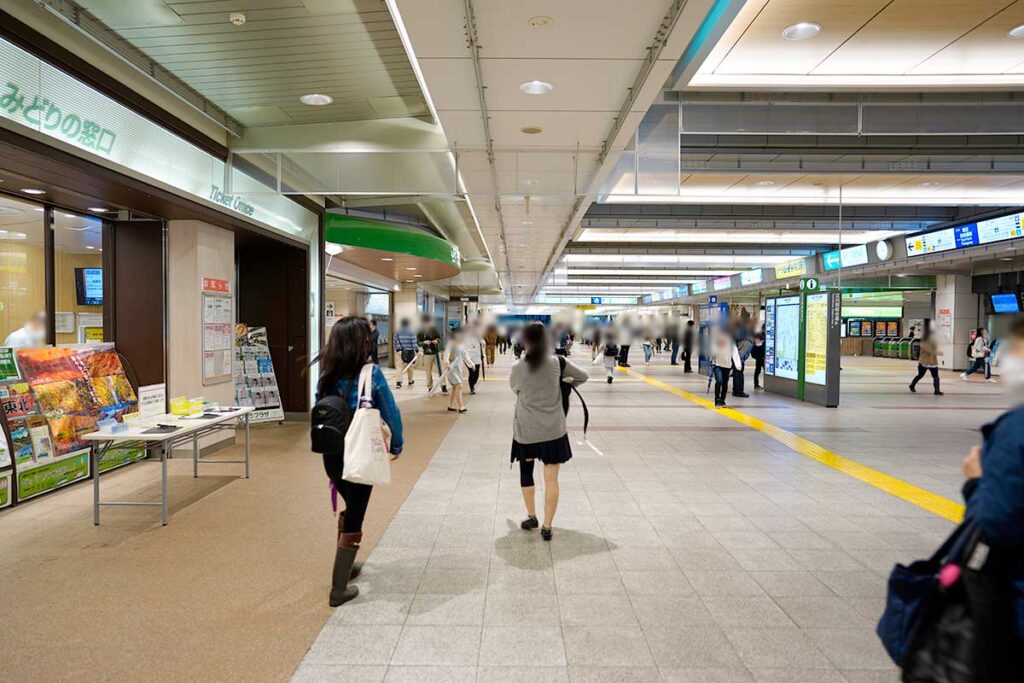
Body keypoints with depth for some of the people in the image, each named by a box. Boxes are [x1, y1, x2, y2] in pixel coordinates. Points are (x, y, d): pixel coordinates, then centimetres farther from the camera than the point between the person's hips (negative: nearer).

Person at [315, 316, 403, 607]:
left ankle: (344, 566, 40)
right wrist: (396, 444, 5)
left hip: (331, 455, 5)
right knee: (355, 517, 6)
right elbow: (390, 413, -11)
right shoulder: (371, 374, -16)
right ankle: (338, 589, 14)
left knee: (351, 508, 27)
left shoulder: (326, 374, -3)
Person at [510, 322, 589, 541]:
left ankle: (531, 517, 30)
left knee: (526, 471, 22)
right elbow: (583, 376, 5)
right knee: (551, 479, 5)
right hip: (554, 430, 0)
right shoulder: (558, 363, -7)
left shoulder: (517, 368, -9)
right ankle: (547, 527, 8)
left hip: (526, 430, 0)